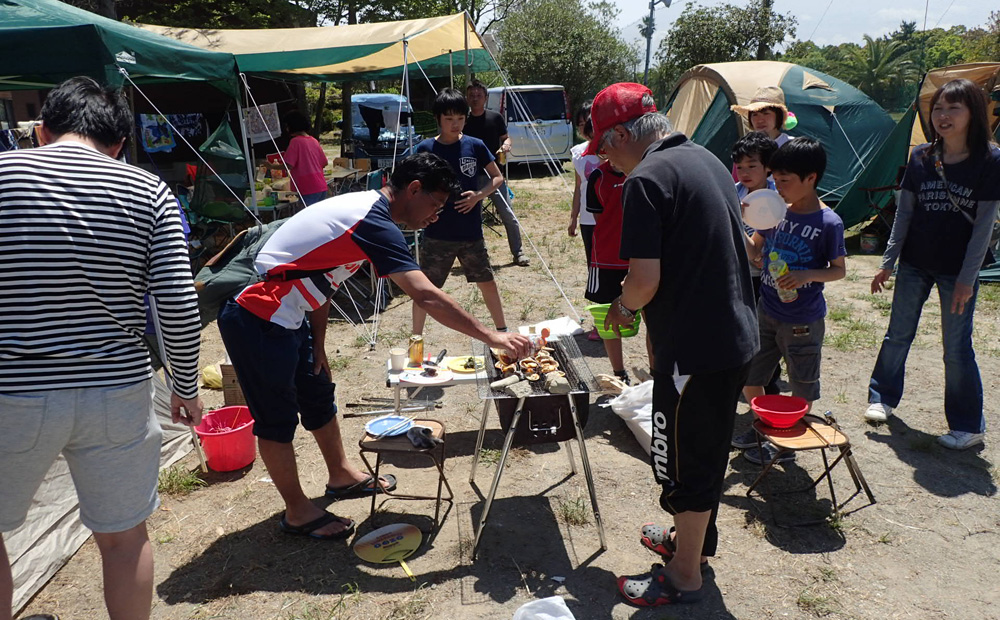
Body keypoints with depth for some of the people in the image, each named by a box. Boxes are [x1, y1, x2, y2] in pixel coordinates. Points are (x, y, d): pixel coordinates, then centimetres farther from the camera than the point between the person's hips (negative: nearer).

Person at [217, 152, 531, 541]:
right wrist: (491, 337, -24)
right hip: (259, 323, -10)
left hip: (284, 317, 10)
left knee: (318, 396, 21)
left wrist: (317, 347, 11)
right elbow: (426, 297, -29)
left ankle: (341, 476, 40)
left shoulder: (360, 207, 8)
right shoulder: (373, 224, -22)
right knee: (278, 419, 6)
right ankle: (298, 513, 24)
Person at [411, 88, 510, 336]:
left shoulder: (475, 146, -1)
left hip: (471, 232, 1)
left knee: (487, 282, 12)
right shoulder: (425, 149, -4)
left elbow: (497, 178, 7)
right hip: (436, 235, -1)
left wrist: (479, 195, -11)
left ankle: (502, 331, 30)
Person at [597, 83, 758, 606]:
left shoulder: (647, 179, -17)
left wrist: (623, 308, -2)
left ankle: (684, 576, 24)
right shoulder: (707, 160, 11)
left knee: (685, 459, 7)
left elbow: (646, 279, -24)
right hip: (736, 335, 9)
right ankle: (696, 538, 44)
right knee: (708, 449, 24)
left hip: (693, 346, -9)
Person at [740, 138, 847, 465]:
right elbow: (755, 251, 7)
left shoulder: (829, 223, -14)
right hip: (767, 311, 6)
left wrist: (807, 275, -24)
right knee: (748, 377, 14)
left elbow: (839, 270, -5)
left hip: (803, 319, -5)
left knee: (802, 388, 10)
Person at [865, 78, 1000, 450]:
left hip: (958, 270, -3)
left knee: (957, 348, 4)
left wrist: (966, 279, -12)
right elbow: (904, 213, 4)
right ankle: (883, 398, 31)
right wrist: (887, 262, 2)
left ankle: (969, 426, 19)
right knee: (898, 335, 13)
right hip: (914, 264, 3)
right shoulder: (921, 157, -1)